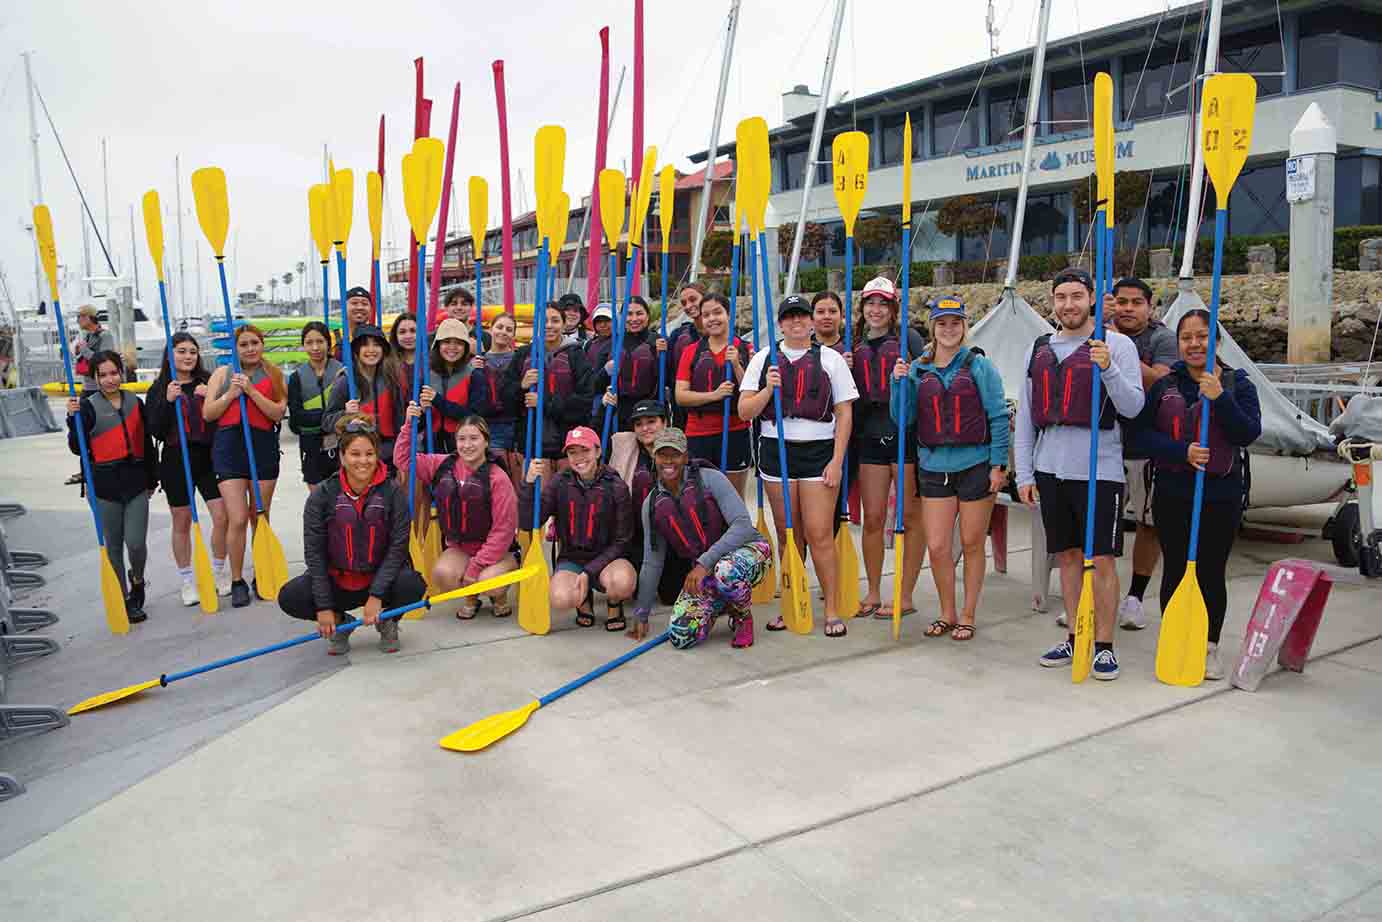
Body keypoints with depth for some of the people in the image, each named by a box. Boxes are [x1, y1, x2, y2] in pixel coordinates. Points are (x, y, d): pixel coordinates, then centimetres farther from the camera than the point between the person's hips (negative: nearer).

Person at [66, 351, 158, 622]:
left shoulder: (135, 403, 9)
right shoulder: (88, 406, -2)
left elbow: (147, 443, 16)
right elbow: (77, 448, -7)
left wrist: (152, 479, 18)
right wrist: (74, 418, -20)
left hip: (136, 481, 2)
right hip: (105, 485, -2)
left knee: (136, 543, -7)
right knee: (114, 545, 6)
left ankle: (137, 579, 24)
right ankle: (124, 598, 19)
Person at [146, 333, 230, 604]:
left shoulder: (207, 381, 3)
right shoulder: (159, 389, 1)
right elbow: (155, 431, -6)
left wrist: (210, 398, -14)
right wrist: (167, 401, -17)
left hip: (208, 457, 1)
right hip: (176, 461, -1)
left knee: (222, 517, -4)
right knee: (182, 523, 9)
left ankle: (219, 572, 18)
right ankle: (187, 581, 22)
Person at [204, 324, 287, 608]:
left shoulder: (274, 375, 8)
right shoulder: (223, 373, 10)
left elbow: (278, 413, -5)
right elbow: (207, 414, 5)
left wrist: (251, 391, -14)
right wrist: (231, 394, -8)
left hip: (263, 448, 1)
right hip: (229, 448, -1)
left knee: (260, 518, 10)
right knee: (237, 519, -8)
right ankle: (237, 582, 5)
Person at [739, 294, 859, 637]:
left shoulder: (830, 359, 5)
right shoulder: (764, 359, 9)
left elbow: (844, 413, 3)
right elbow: (745, 411, 6)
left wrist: (836, 461, -5)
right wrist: (768, 389, -13)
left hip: (818, 452, -2)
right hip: (775, 451, 2)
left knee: (819, 534, -7)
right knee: (787, 535, 8)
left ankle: (831, 610, 3)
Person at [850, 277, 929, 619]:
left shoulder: (908, 339, 1)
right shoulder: (855, 345, 14)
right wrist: (844, 371, -1)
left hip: (905, 435, -4)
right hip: (869, 437, 4)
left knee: (910, 517, 2)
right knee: (872, 518, 8)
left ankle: (905, 596, 12)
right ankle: (873, 594, 20)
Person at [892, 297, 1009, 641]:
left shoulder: (979, 365, -2)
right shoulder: (917, 369, 7)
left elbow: (998, 416, -3)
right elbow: (904, 419, 5)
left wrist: (998, 465, -7)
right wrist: (899, 381, -8)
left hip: (975, 465, -3)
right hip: (933, 467, 3)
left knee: (971, 544, 7)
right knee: (937, 547, 2)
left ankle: (967, 616, 21)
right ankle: (947, 614, 22)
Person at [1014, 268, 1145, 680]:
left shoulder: (1118, 345, 0)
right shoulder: (1038, 349, 12)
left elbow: (1133, 407, -10)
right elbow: (1025, 417, 13)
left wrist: (1108, 368, -24)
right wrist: (1024, 474, 7)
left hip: (1100, 469, -4)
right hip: (1050, 469, 4)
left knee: (1102, 559, -1)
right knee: (1068, 556, 12)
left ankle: (1104, 646, 10)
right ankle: (1075, 638, 22)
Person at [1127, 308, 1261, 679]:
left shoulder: (1237, 383, 2)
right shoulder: (1164, 385, 5)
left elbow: (1248, 433, -10)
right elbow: (1141, 433, -2)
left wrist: (1220, 398, -22)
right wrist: (1182, 452, -17)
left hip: (1221, 496, -1)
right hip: (1172, 494, 1)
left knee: (1211, 572, 6)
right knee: (1175, 570, 7)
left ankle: (1210, 648, 21)